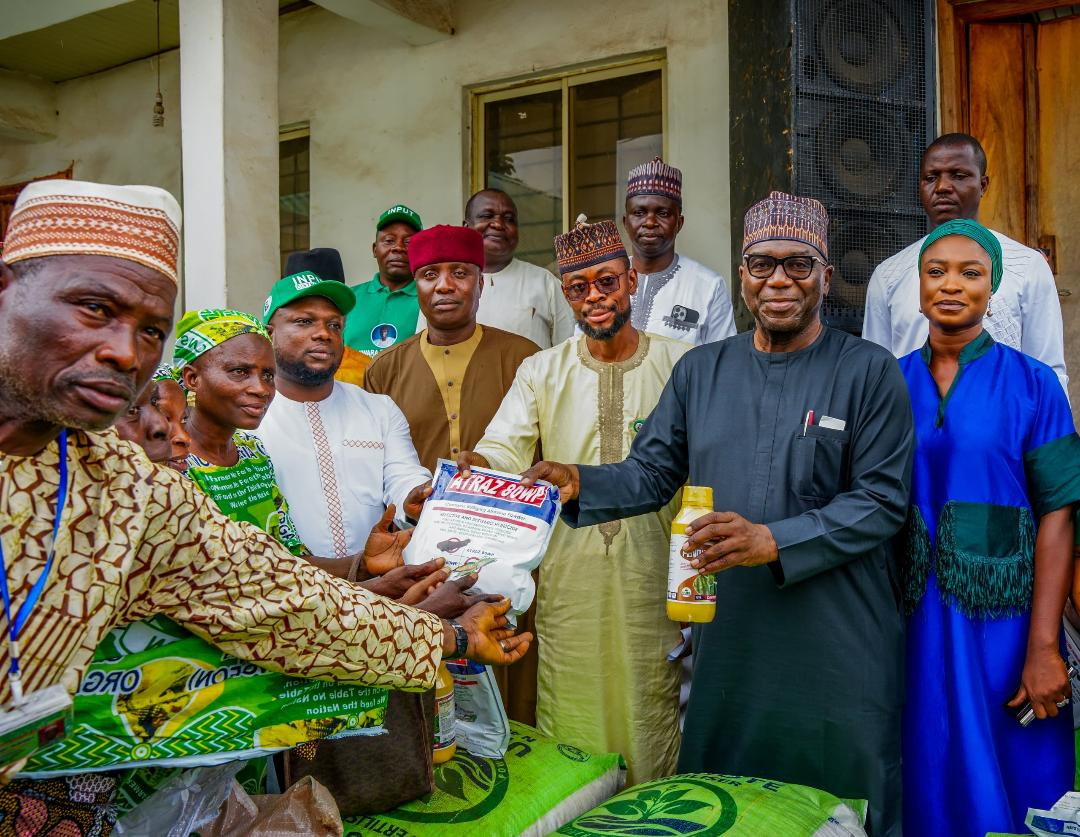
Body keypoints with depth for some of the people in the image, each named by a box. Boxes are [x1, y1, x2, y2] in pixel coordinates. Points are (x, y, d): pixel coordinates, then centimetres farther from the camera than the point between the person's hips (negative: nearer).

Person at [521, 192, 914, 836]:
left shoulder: (870, 372, -4)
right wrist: (580, 483, -14)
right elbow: (650, 474, 5)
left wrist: (774, 541, -22)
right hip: (727, 639, 3)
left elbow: (882, 500, -10)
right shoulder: (701, 370, 7)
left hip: (839, 647, -3)